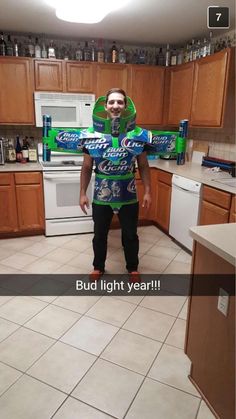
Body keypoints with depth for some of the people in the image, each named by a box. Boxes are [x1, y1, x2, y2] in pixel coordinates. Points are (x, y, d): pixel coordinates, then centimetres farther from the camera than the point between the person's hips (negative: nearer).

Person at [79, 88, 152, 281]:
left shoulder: (137, 135, -4)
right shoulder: (93, 134, -4)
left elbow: (143, 166, 2)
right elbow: (87, 168, 1)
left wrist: (148, 191, -4)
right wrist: (82, 193, -1)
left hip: (128, 196, 0)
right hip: (101, 196, 0)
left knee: (130, 235, 15)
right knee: (100, 235, 16)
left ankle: (133, 268, 38)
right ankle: (98, 267, 39)